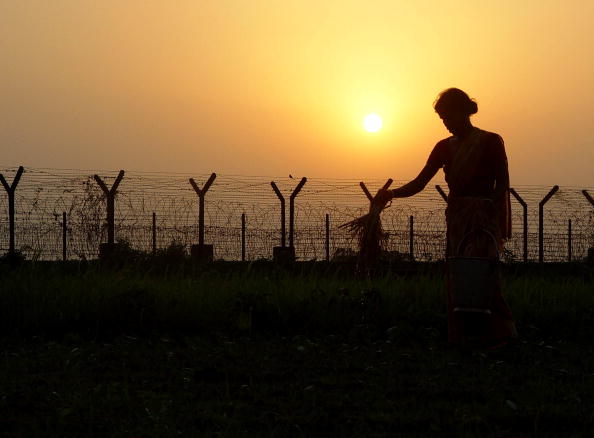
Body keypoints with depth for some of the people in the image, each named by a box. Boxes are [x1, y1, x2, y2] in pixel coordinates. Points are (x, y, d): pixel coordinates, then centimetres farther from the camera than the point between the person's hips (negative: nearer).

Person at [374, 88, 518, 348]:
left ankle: (496, 335, -14)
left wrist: (503, 229, -10)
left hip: (484, 219, -5)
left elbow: (502, 187, -3)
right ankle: (464, 337, 2)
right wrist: (392, 193, -13)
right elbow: (420, 183, 6)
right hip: (456, 219, 5)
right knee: (457, 279, 0)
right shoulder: (445, 147, 12)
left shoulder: (490, 142, -2)